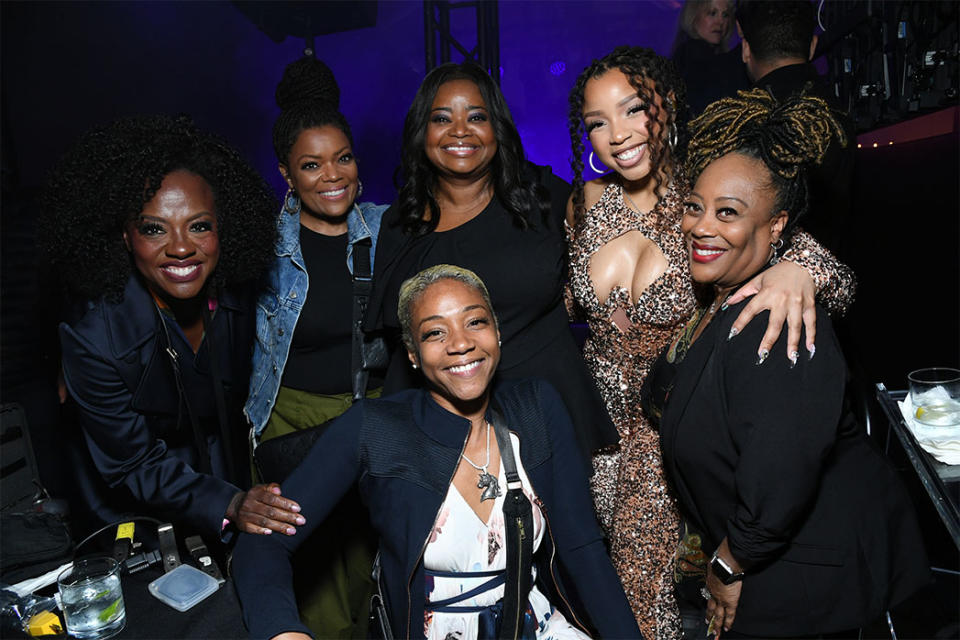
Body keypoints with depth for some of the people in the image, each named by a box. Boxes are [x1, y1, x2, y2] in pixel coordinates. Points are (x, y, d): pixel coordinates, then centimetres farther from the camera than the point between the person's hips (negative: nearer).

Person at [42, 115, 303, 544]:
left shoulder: (236, 295, -16)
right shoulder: (93, 337, -29)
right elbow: (135, 465, -22)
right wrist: (229, 506, -34)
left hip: (227, 473, 4)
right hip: (134, 514, -3)